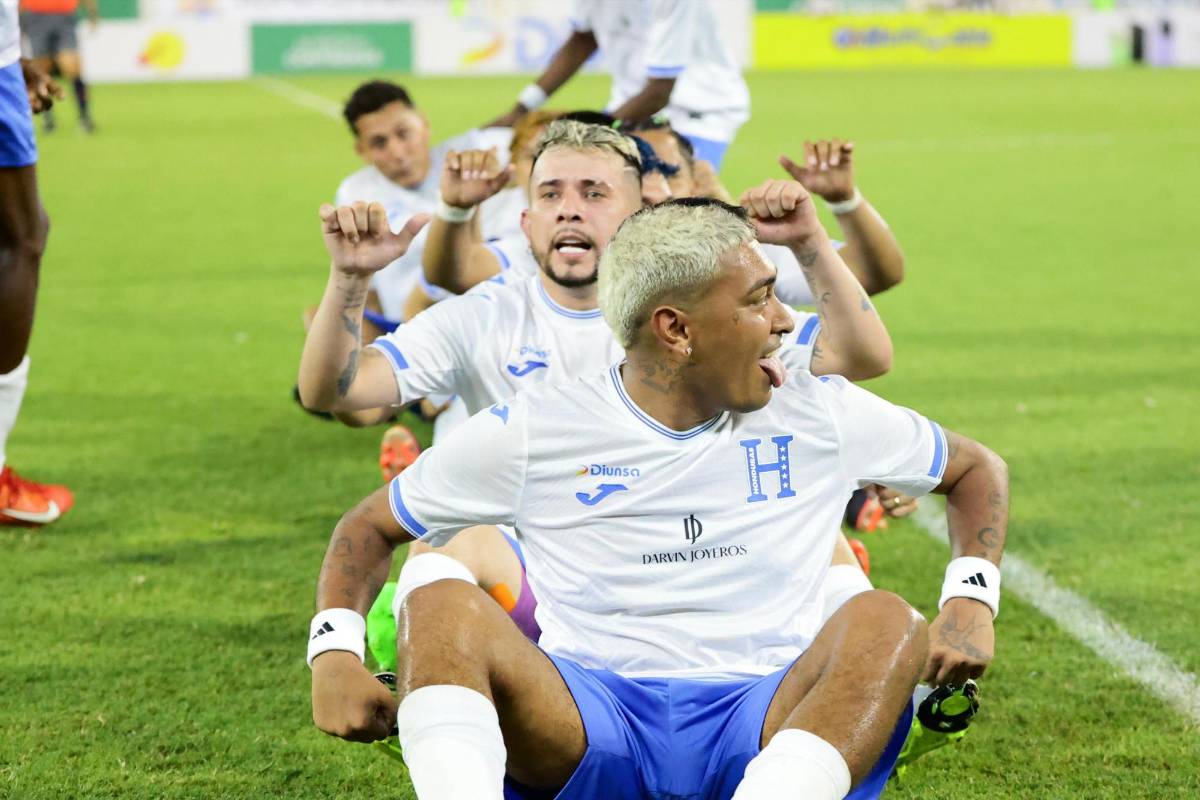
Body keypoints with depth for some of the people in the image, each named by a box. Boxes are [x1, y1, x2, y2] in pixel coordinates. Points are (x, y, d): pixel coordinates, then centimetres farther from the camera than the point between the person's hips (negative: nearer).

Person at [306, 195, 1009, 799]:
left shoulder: (820, 417, 11)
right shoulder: (533, 432, 6)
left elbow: (977, 470, 24)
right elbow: (371, 528, 15)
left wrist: (972, 602, 5)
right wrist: (335, 652, -4)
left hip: (763, 723, 1)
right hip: (588, 724, -1)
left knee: (885, 620, -30)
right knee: (441, 607, -27)